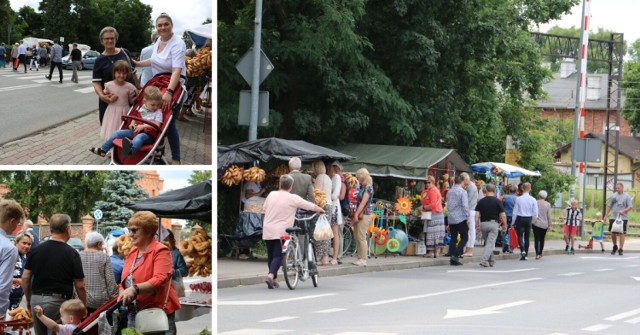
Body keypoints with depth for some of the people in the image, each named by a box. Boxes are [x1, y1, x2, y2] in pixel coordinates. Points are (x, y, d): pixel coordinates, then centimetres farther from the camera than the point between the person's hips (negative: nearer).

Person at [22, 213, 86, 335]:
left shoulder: (36, 250, 3)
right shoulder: (72, 253, -8)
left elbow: (25, 278, 7)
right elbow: (80, 286, -7)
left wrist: (29, 300, 19)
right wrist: (83, 306, 5)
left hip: (36, 299, 4)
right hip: (58, 301, -4)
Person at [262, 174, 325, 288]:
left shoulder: (271, 194, 4)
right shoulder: (293, 198, -8)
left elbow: (264, 208, 20)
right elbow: (310, 206, 3)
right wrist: (320, 210, 22)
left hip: (267, 231, 5)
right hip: (281, 231, -4)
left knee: (271, 255, 15)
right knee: (278, 255, -3)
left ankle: (274, 279, 23)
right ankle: (271, 275, -23)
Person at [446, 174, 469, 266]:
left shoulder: (449, 192, 10)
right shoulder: (462, 192, -10)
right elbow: (465, 205, -15)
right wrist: (467, 217, -11)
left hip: (451, 219, 6)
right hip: (461, 218, -6)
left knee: (453, 238, 10)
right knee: (464, 237, 1)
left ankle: (452, 257, 6)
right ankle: (456, 254, -14)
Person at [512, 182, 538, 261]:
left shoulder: (518, 199, -9)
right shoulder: (533, 200, -4)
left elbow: (515, 212, -4)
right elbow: (535, 213, -2)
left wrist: (513, 222, 4)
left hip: (520, 219, -2)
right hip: (529, 219, 2)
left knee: (520, 236, -1)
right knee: (527, 237, 11)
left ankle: (522, 250, -24)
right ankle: (526, 254, 14)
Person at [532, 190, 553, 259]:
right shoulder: (548, 204, -1)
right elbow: (549, 216, 0)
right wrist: (550, 225, 5)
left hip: (536, 223, -1)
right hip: (544, 225, 1)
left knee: (536, 239, -4)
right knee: (542, 239, 12)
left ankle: (537, 254, -14)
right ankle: (540, 253, 20)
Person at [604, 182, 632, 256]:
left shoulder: (627, 197, 2)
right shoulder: (613, 196, 10)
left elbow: (630, 207, -2)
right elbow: (609, 206, 14)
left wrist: (623, 211, -18)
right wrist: (605, 216, 10)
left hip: (623, 218, -3)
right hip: (613, 217, 3)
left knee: (622, 233, -5)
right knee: (613, 233, 5)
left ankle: (620, 249, -1)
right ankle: (615, 246, 28)